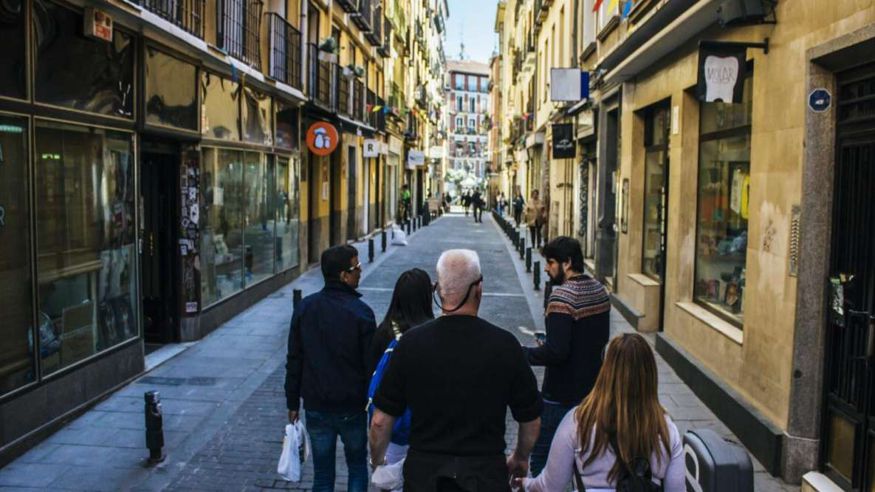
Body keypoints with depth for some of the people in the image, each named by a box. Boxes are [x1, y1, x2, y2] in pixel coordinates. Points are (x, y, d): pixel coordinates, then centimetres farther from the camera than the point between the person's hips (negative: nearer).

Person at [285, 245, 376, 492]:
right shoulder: (361, 312, -15)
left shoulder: (304, 308, -2)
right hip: (352, 408, -3)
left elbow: (294, 361, 3)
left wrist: (293, 403, 11)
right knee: (357, 466, 17)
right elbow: (371, 365, -12)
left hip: (316, 407, 3)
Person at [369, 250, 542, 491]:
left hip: (423, 472, 1)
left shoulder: (412, 342, -10)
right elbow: (531, 419, 0)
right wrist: (520, 459, 19)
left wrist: (377, 462, 15)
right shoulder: (504, 344, -11)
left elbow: (381, 420, -4)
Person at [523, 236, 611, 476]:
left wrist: (522, 354, -14)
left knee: (541, 456, 3)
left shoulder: (562, 296, -21)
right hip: (592, 387, 9)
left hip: (561, 395, -9)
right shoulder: (599, 290, 6)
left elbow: (556, 352, -27)